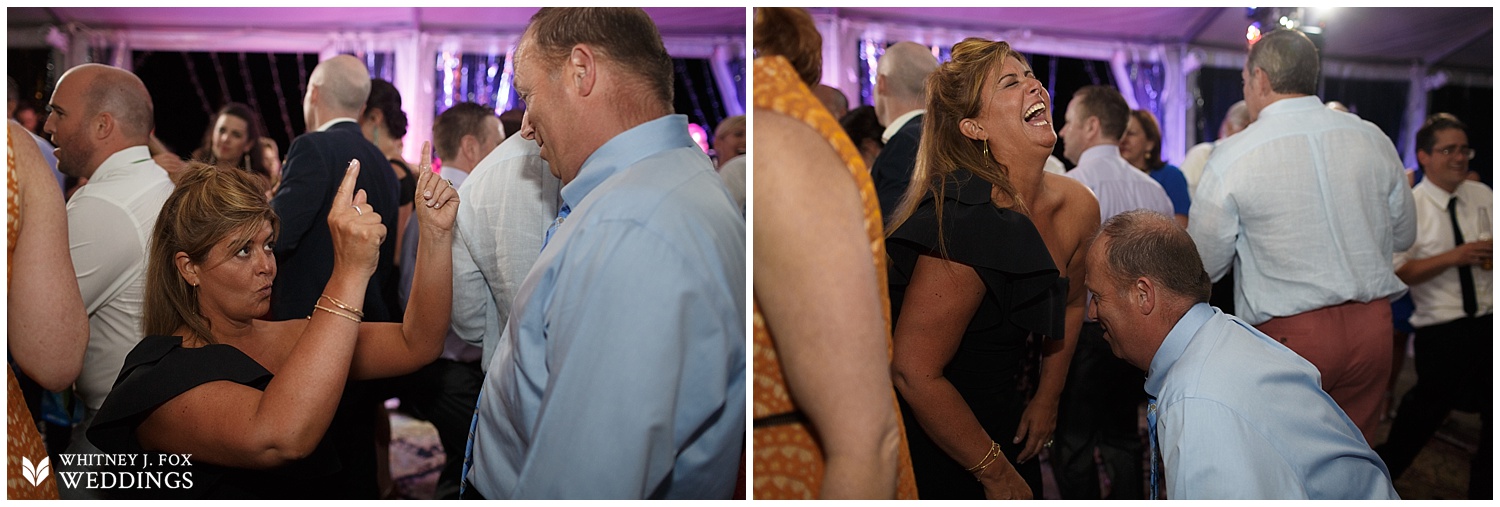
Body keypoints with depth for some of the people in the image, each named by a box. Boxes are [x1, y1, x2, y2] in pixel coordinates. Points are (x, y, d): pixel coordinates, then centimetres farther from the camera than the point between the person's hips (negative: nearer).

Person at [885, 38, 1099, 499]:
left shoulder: (1078, 206, -6)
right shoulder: (964, 224, -30)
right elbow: (914, 372, -28)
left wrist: (1047, 398, 12)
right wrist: (996, 474, -17)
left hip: (1008, 424, 7)